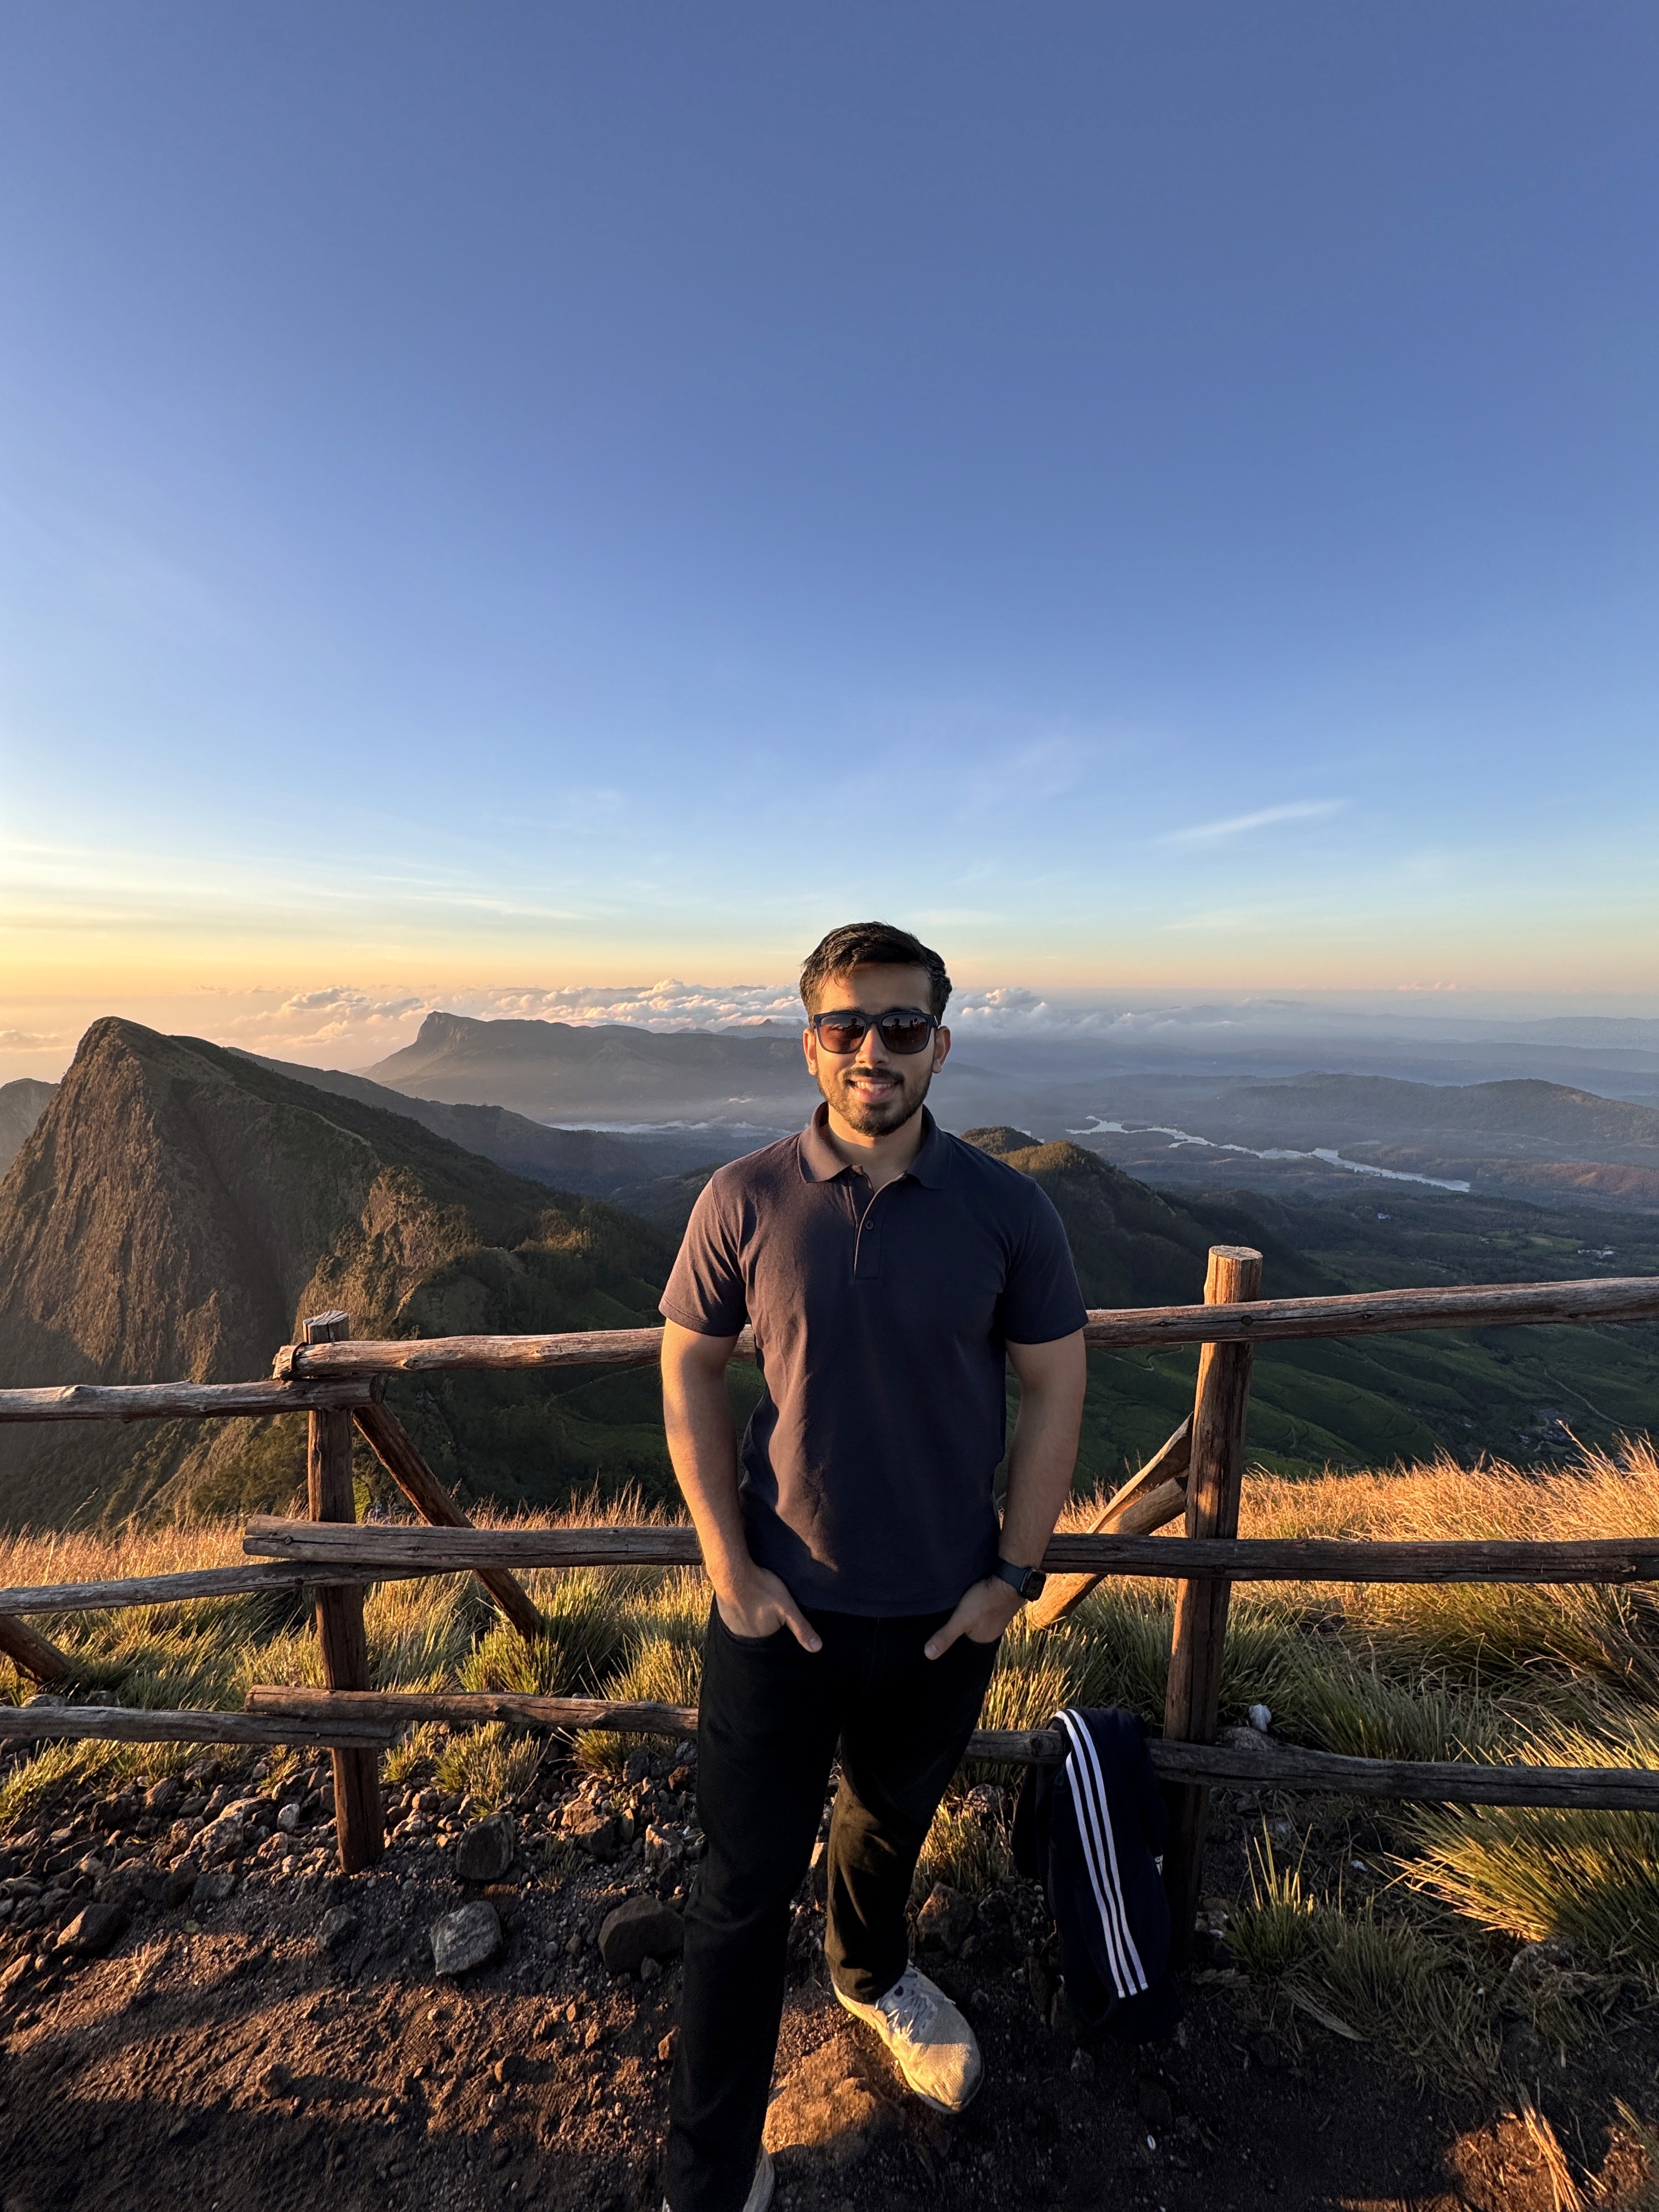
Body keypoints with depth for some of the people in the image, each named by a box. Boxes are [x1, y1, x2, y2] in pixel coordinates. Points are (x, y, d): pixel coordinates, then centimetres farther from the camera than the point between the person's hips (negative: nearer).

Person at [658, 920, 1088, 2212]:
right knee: (748, 1883, 11)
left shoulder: (1007, 1210, -12)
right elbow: (690, 1372, -5)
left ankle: (873, 1974, 62)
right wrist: (729, 1565, -8)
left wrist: (1014, 1573, -4)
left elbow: (1054, 1388, -3)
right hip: (780, 1602, -2)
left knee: (894, 1819, 29)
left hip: (945, 1611, 2)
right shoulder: (745, 1201, -14)